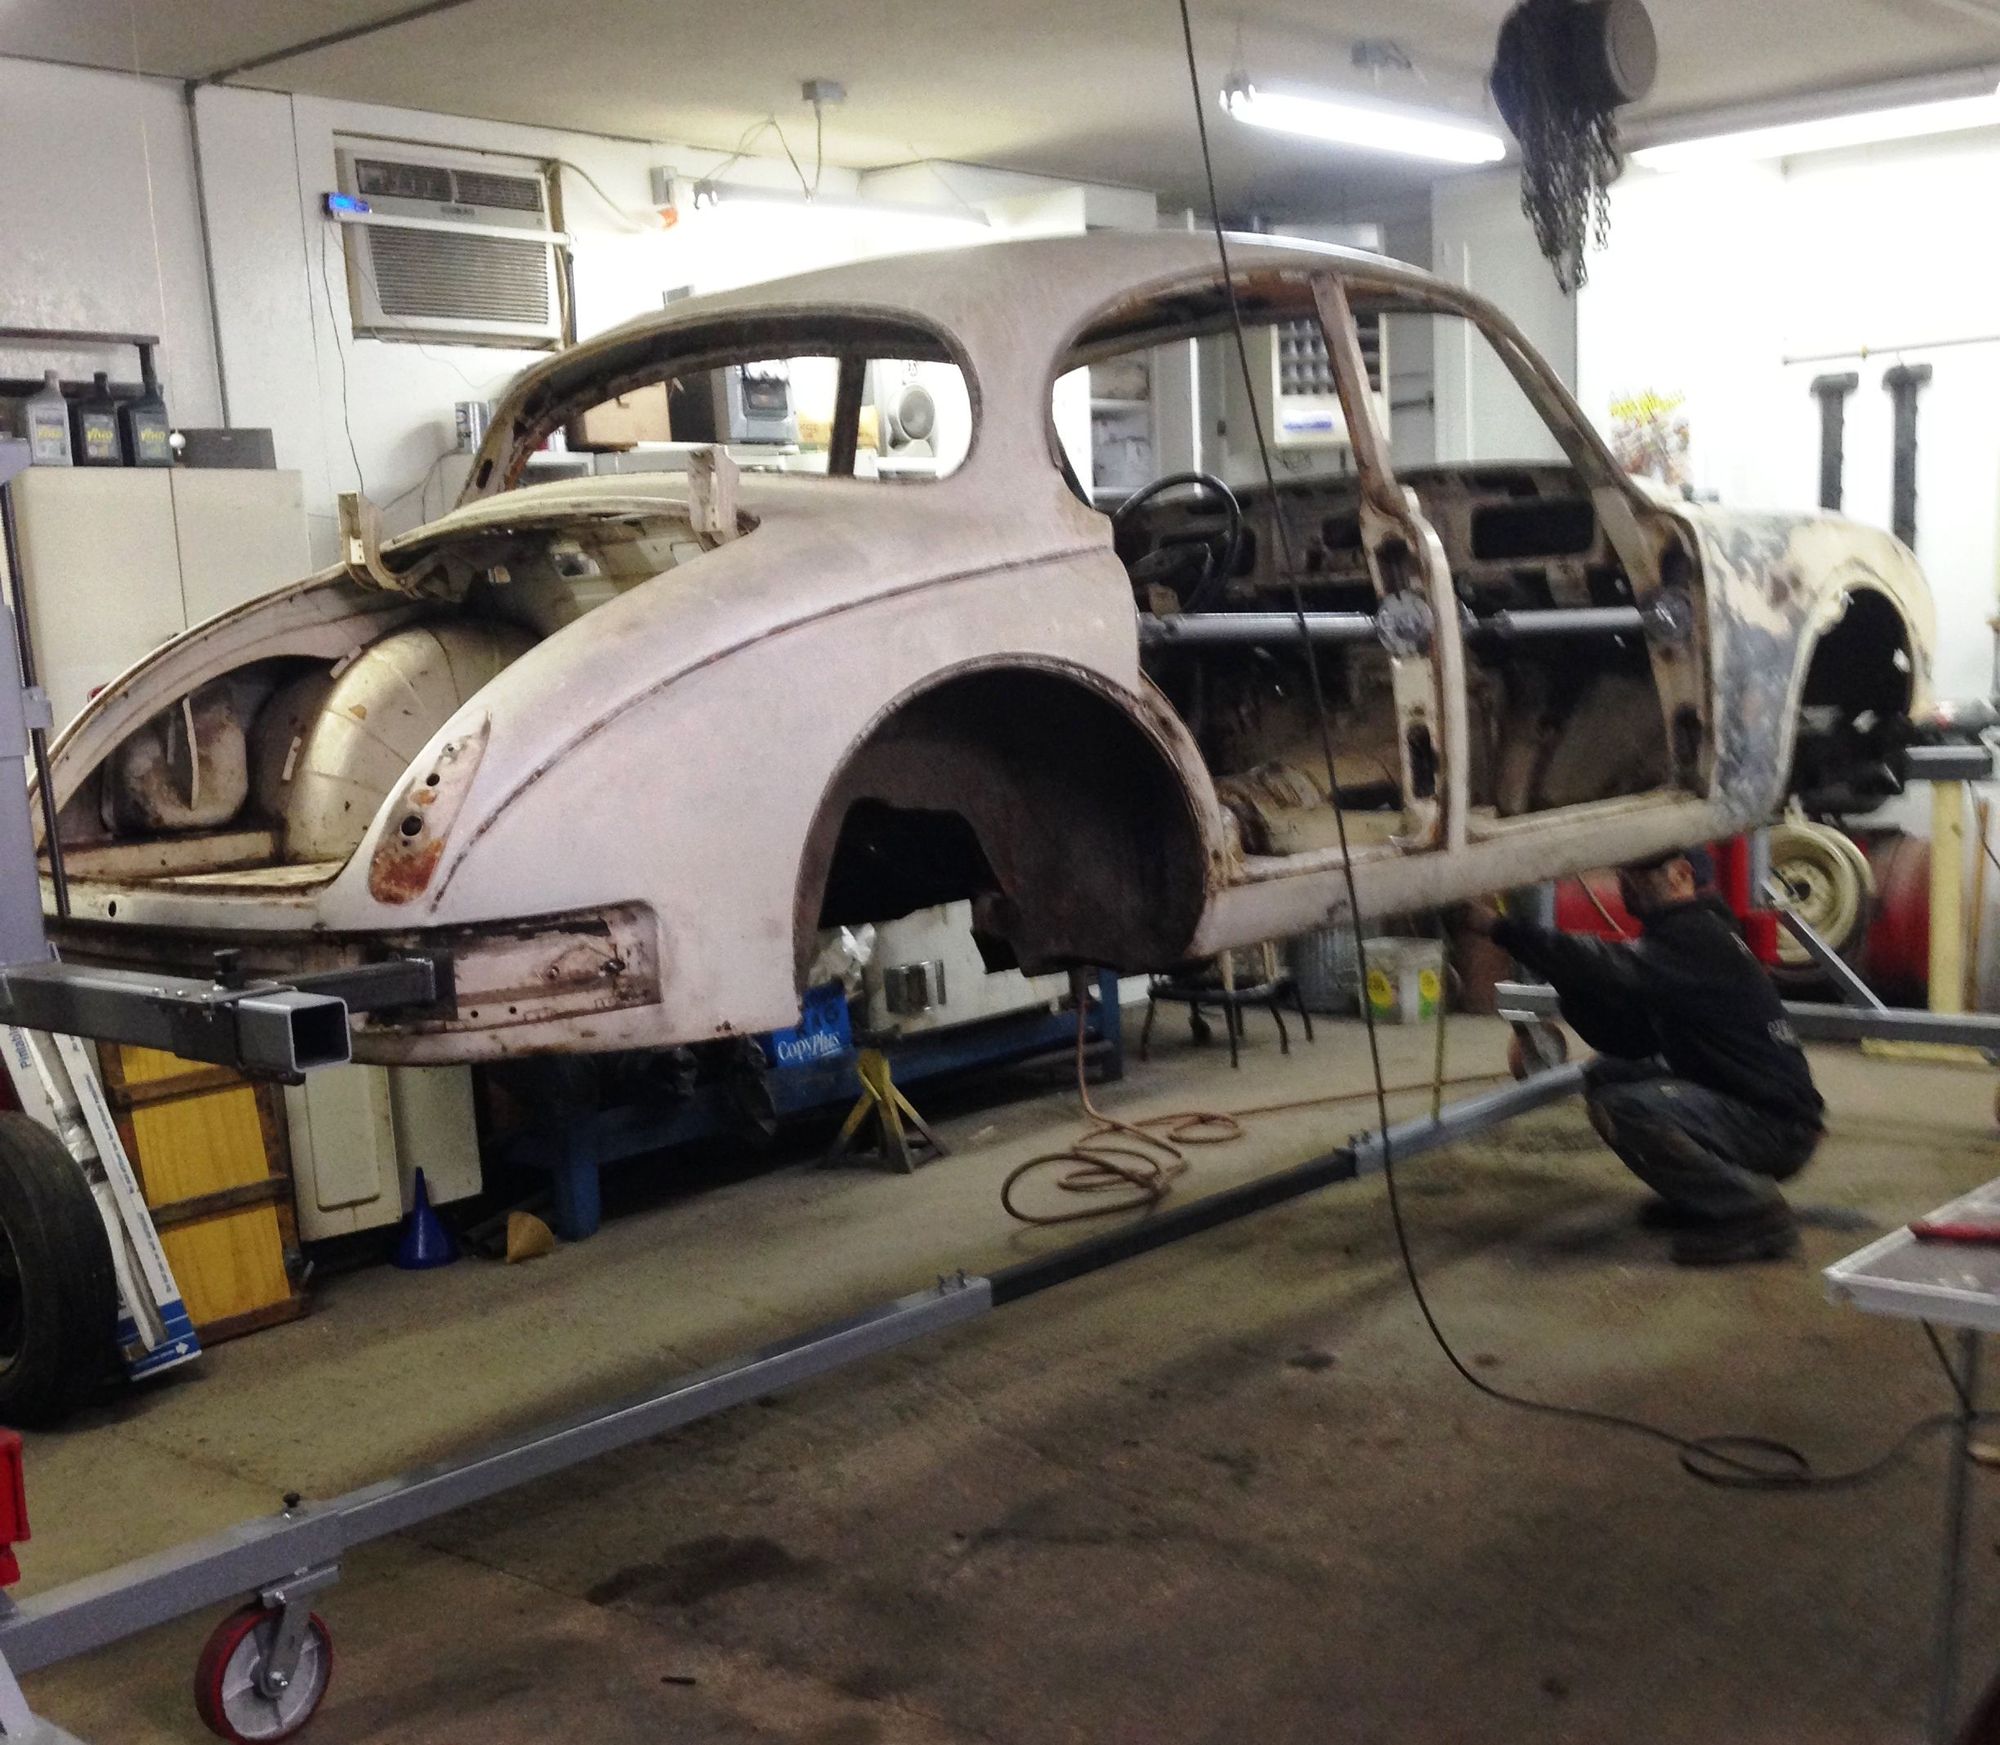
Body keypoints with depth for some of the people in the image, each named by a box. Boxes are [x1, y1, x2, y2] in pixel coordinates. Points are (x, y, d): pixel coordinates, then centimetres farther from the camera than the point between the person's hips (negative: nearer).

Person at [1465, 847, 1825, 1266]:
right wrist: (1569, 983, -6)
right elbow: (1626, 1038, 10)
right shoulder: (1683, 934, 14)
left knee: (1625, 1107, -27)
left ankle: (1754, 1215, -12)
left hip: (1780, 1127, -10)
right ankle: (1703, 1198, 14)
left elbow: (1616, 972, -33)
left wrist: (1501, 928, -31)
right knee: (1605, 1076, 11)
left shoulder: (1699, 937, -16)